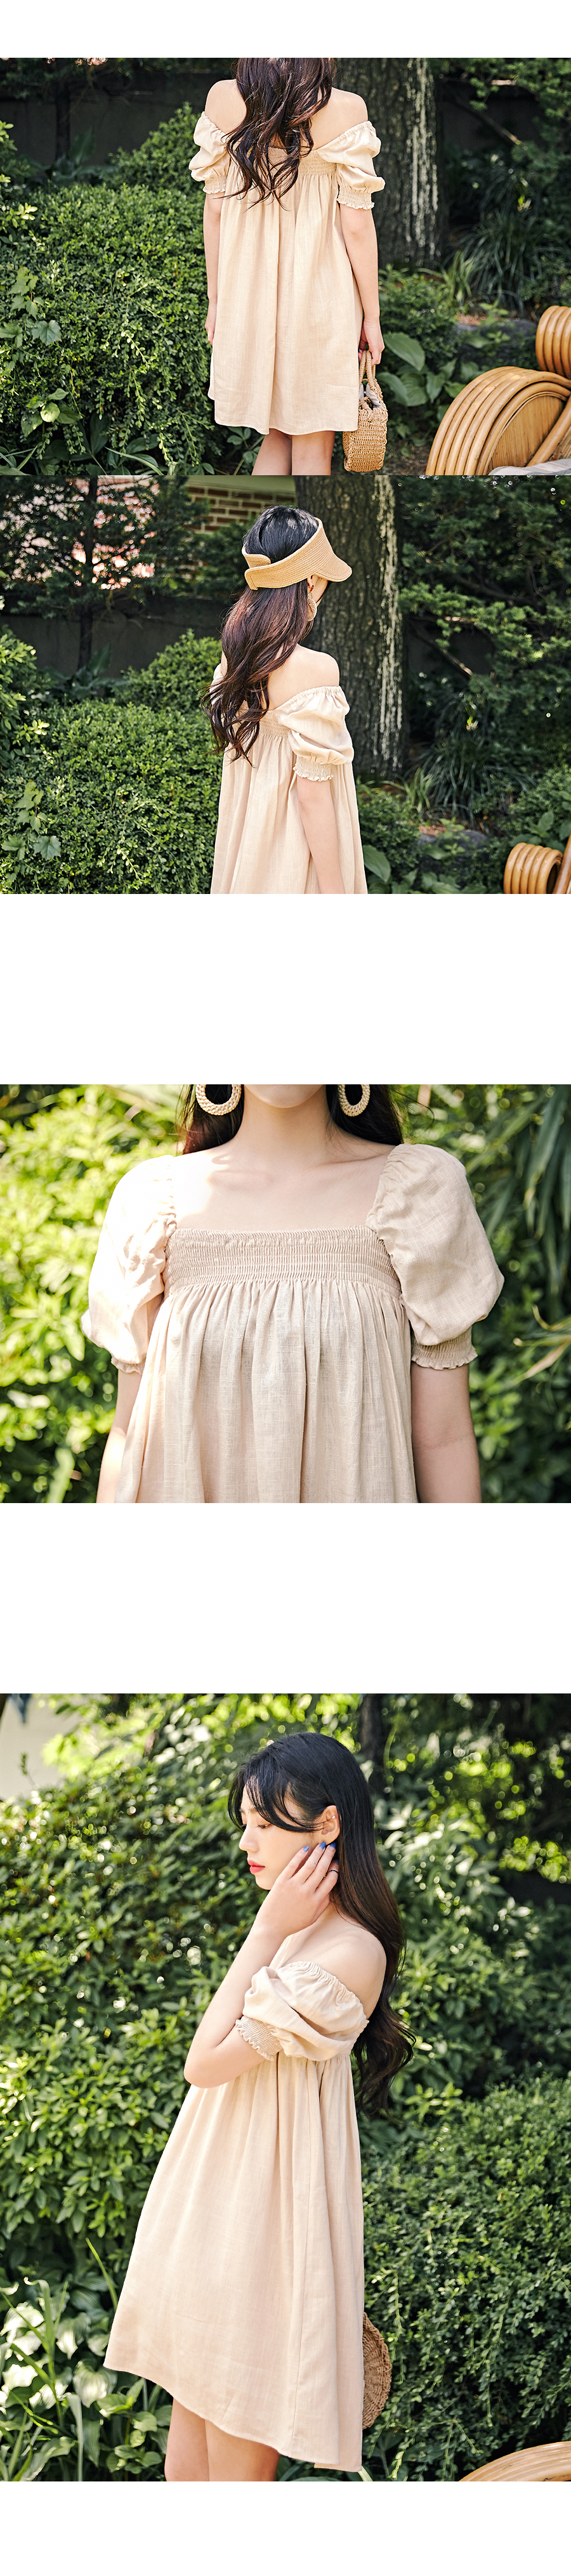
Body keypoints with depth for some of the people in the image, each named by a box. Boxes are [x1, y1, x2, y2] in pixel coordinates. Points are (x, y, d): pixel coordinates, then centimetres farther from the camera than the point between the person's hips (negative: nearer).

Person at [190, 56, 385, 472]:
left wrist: (216, 299, 12)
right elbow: (357, 225, -12)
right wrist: (371, 316, -1)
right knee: (313, 448, 8)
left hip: (249, 291, 3)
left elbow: (215, 208, 1)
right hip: (320, 294, -3)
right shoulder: (344, 110, -15)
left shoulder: (223, 99, -6)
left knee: (277, 436, 19)